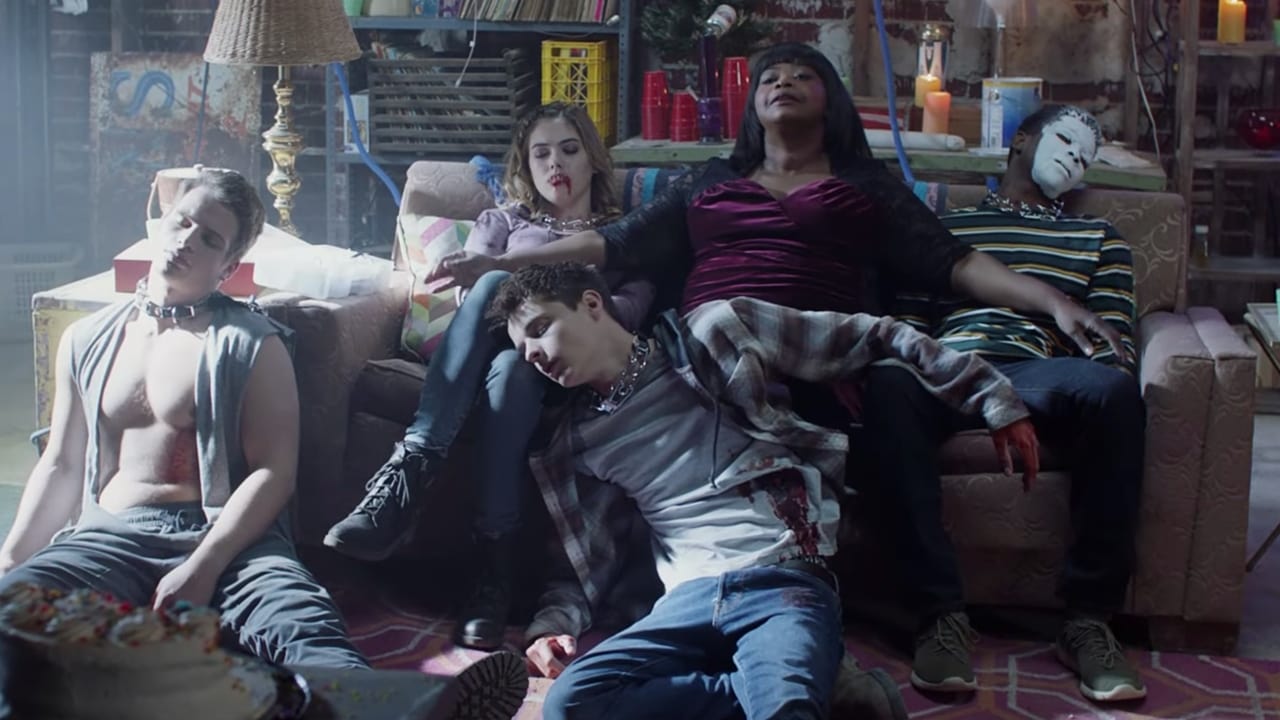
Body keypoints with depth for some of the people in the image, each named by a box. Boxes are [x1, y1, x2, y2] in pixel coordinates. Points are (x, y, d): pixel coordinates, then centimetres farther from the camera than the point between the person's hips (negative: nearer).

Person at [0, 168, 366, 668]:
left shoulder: (253, 345, 10)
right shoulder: (87, 341, 25)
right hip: (108, 537, 3)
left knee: (305, 628, -37)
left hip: (224, 538, -3)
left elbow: (274, 472, -1)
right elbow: (61, 466, 27)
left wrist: (202, 569, -15)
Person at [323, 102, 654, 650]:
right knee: (494, 283, -33)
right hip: (498, 341, 2)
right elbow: (472, 289, 12)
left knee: (510, 368, -38)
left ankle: (494, 571, -46)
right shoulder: (502, 221, 31)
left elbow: (632, 304, 5)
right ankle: (411, 469, -47)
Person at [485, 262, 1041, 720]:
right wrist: (554, 622, 3)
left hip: (785, 584, -5)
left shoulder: (714, 332, 8)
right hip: (689, 597, 5)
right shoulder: (577, 440, 20)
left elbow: (873, 341, 9)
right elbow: (589, 556, 25)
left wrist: (992, 398, 6)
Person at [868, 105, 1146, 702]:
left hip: (1041, 376, 1)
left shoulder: (1099, 239, 31)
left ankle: (1088, 618, -29)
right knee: (887, 387, -38)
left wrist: (1106, 378, -7)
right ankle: (942, 612, -35)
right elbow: (908, 320, 18)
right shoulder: (946, 226, 30)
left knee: (1114, 392, -37)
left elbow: (1116, 341, 17)